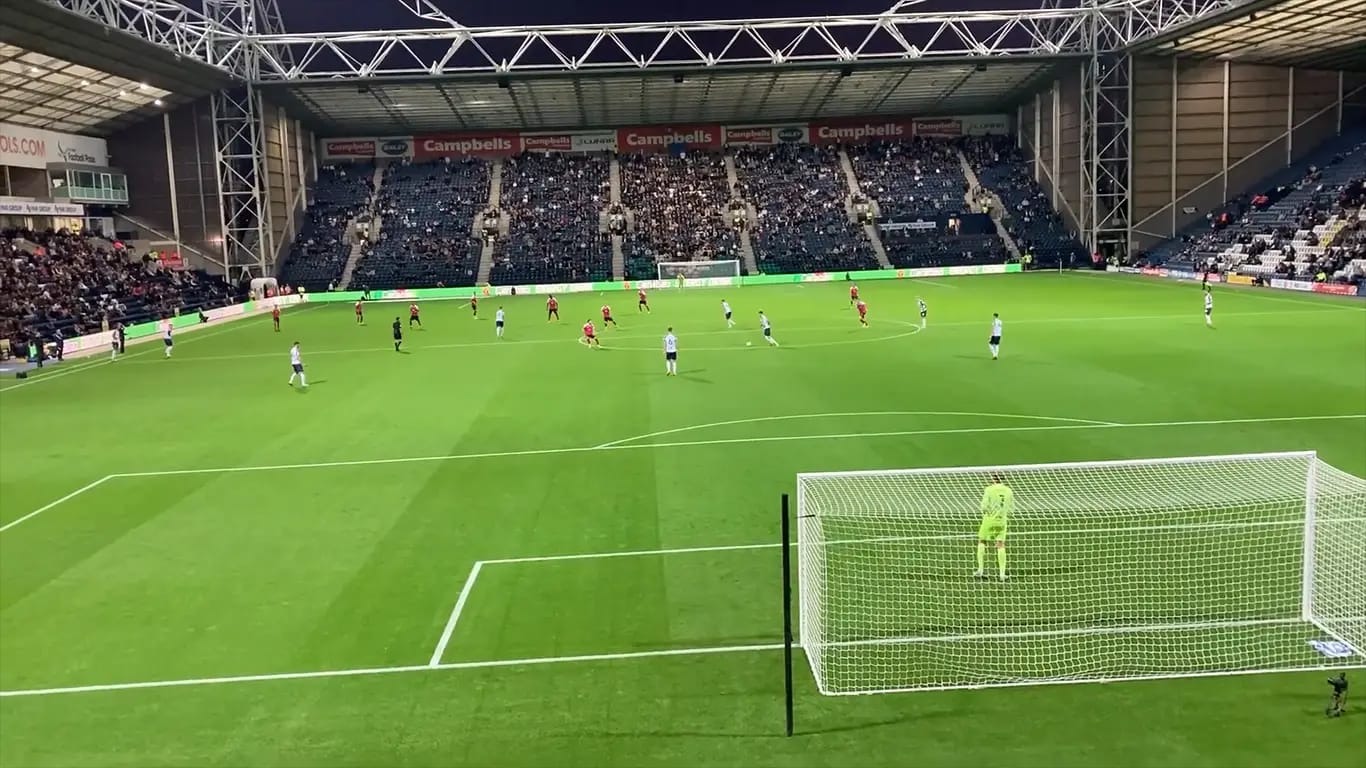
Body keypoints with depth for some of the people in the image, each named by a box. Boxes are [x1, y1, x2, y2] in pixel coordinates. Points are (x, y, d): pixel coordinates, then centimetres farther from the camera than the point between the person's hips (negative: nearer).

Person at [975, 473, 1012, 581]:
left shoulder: (989, 489, -9)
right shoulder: (1008, 491, 2)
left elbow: (985, 506, -12)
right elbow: (1012, 508, 6)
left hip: (989, 520, -3)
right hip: (1002, 520, 3)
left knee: (982, 542, 11)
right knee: (1001, 545, 6)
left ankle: (981, 569, 6)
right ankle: (1002, 572, 0)